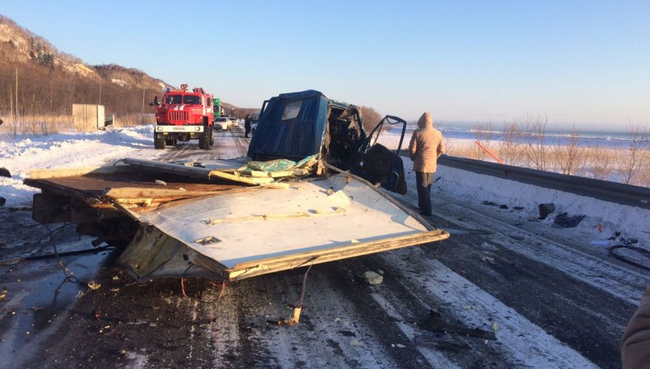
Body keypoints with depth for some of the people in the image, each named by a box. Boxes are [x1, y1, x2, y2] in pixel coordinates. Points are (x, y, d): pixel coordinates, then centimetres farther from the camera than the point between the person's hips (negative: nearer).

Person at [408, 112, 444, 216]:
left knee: (422, 187, 1)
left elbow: (412, 149, -10)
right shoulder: (438, 133, 1)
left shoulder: (417, 133, -12)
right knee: (427, 187, 18)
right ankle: (422, 205, 30)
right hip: (432, 165, 5)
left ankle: (426, 210, -2)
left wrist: (413, 158, 8)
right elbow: (441, 150, 7)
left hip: (421, 164, -5)